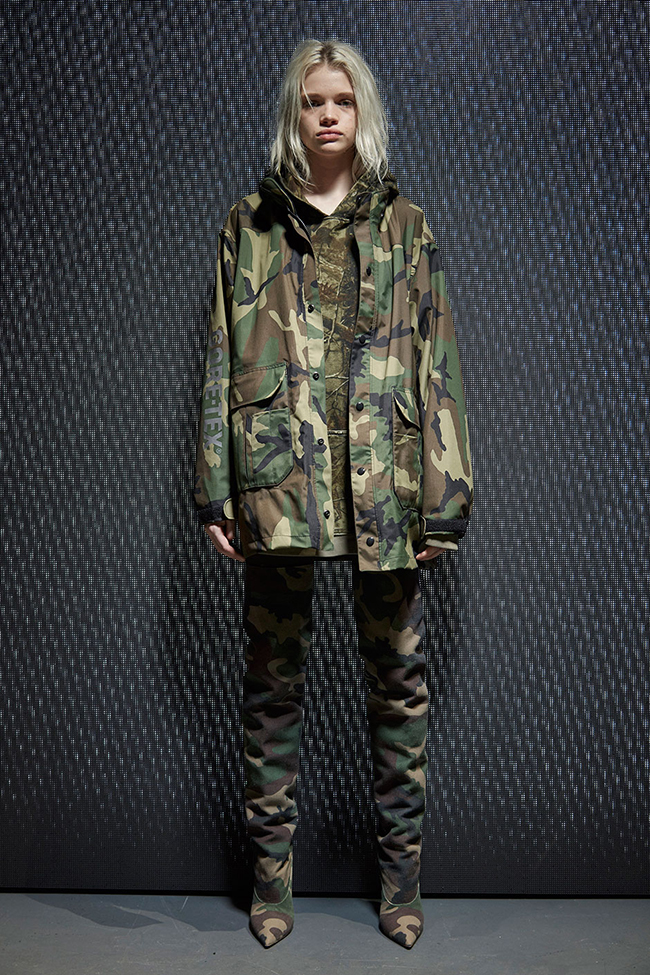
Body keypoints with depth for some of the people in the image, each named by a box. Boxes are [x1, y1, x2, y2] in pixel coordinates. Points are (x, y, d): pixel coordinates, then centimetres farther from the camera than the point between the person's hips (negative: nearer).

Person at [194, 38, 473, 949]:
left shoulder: (405, 227, 10)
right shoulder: (250, 225, 11)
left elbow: (439, 363, 5)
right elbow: (221, 360, 7)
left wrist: (443, 496, -3)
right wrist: (216, 489, -1)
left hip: (384, 479, 0)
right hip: (278, 473, 0)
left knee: (398, 676, 7)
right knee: (274, 676, 8)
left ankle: (402, 864, 24)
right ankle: (272, 864, 24)